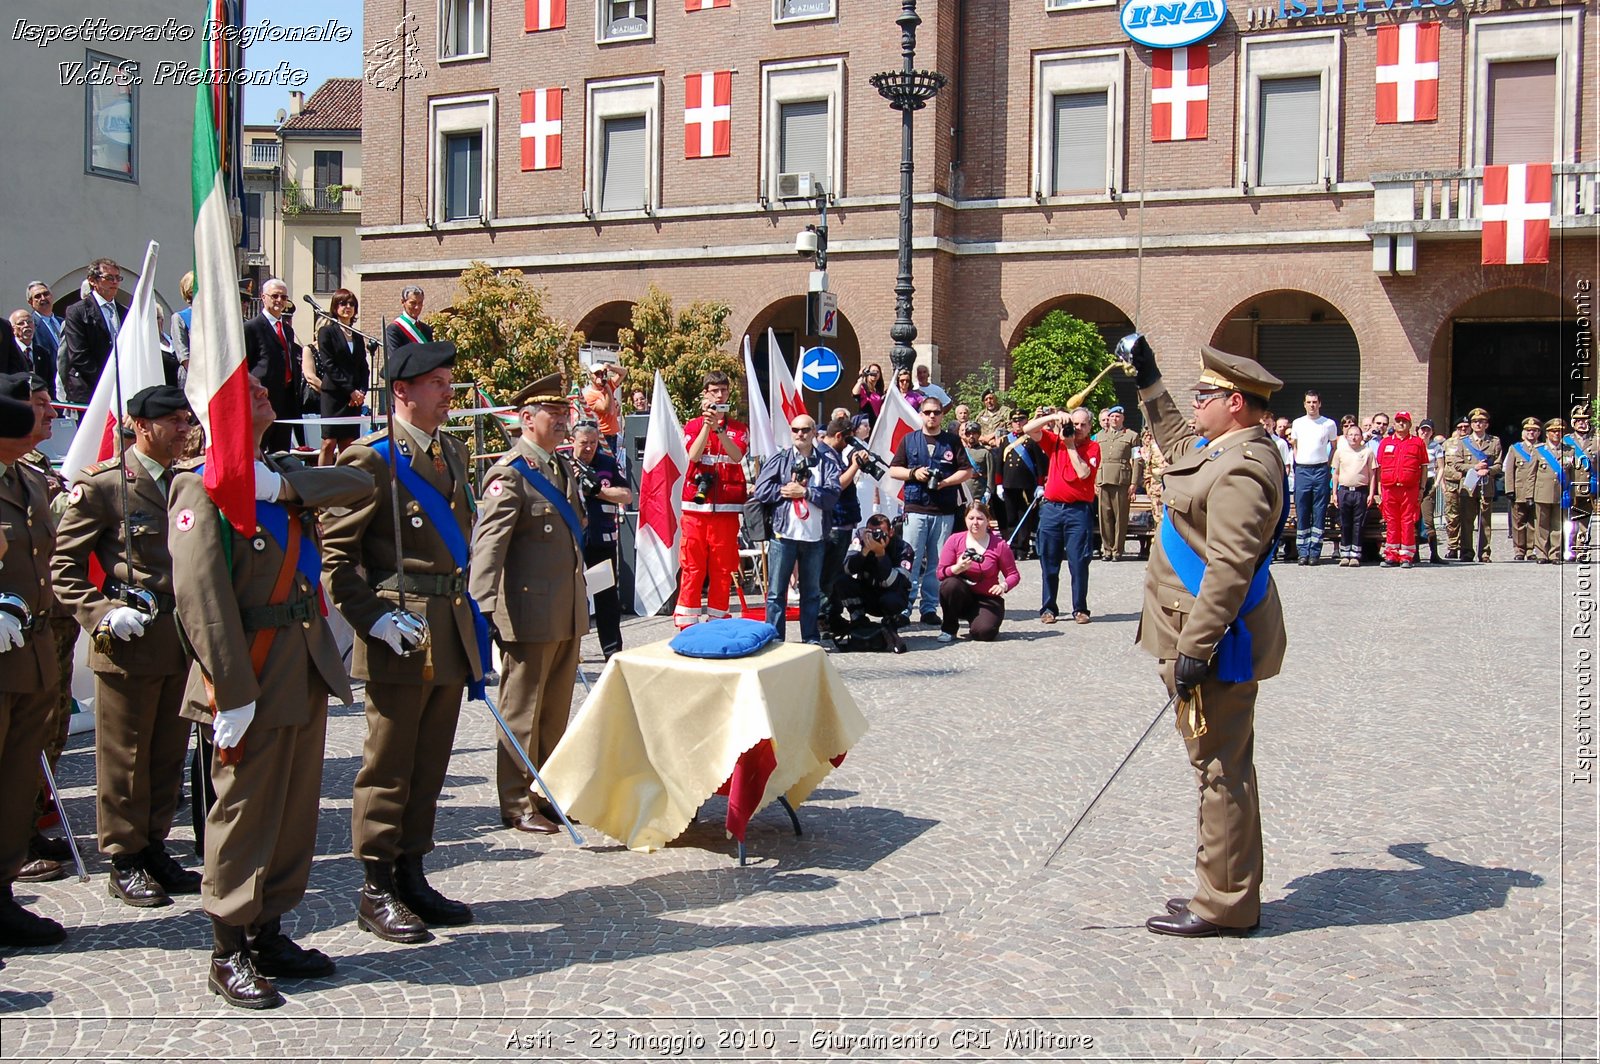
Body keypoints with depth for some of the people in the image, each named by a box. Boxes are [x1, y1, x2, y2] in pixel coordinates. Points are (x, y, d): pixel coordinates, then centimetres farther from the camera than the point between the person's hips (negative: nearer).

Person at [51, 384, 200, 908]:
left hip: (182, 636, 6)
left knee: (169, 754, 11)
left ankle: (153, 847, 23)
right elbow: (63, 564, -7)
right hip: (129, 642, -6)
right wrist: (101, 615, -16)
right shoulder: (102, 484, -7)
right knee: (124, 755, 2)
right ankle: (124, 861, 13)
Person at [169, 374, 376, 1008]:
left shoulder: (285, 474, 14)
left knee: (296, 808, 13)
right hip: (254, 679, -8)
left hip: (307, 670, 8)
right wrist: (233, 691, -22)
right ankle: (229, 954, 13)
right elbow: (200, 593, -18)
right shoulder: (201, 484, -10)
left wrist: (283, 486, -14)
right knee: (244, 812, 1)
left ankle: (269, 933, 26)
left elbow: (359, 484, 1)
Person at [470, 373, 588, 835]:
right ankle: (518, 805, 13)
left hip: (568, 613, 8)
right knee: (522, 713, 3)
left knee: (556, 711, 15)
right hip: (530, 614, -8)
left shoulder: (565, 467, 15)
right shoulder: (510, 473, -12)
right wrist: (484, 607, -27)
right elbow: (488, 544, -18)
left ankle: (548, 794, 27)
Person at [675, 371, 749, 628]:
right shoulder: (693, 425, 11)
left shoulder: (739, 428, 12)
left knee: (722, 569, 1)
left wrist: (719, 429, -19)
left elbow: (737, 456, -8)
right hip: (696, 505, -1)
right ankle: (687, 625, -1)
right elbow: (693, 455, -7)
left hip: (727, 506, 1)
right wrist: (707, 424, -13)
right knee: (692, 567, -4)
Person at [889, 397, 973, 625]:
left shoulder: (952, 441, 10)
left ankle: (930, 607, 9)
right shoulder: (908, 440, 11)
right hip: (915, 508, -1)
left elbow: (967, 471, 8)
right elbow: (893, 470, 11)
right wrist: (914, 473, -7)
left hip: (945, 511, 1)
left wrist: (945, 482, -8)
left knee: (937, 562, 3)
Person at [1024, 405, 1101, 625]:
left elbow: (1083, 472, -14)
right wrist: (1054, 417, -9)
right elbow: (1028, 430, -1)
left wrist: (1070, 445, -9)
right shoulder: (1055, 441, 8)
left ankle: (1080, 609, 6)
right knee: (1049, 562, 5)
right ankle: (1048, 608, 12)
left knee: (1079, 562, -2)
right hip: (1051, 508, 3)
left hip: (1079, 510, -3)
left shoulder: (1092, 447, 2)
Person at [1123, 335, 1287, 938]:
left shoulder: (1242, 470, -20)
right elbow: (1176, 442, 36)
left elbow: (1228, 569, -26)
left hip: (1215, 643, -11)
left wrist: (1194, 649, -26)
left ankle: (1224, 907, 5)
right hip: (1213, 638, 11)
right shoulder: (1216, 449, 11)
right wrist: (1148, 382, 36)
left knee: (1220, 770, -3)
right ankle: (1226, 891, 27)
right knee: (1223, 768, 16)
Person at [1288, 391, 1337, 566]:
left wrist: (1327, 466, 6)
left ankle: (1315, 552, 3)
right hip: (1302, 471, 1)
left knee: (1319, 513, -1)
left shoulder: (1329, 424, 4)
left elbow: (1334, 447, 14)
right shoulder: (1297, 423, 9)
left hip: (1321, 471, -1)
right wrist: (1298, 465, 11)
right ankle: (1303, 553, 4)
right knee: (1301, 513, 0)